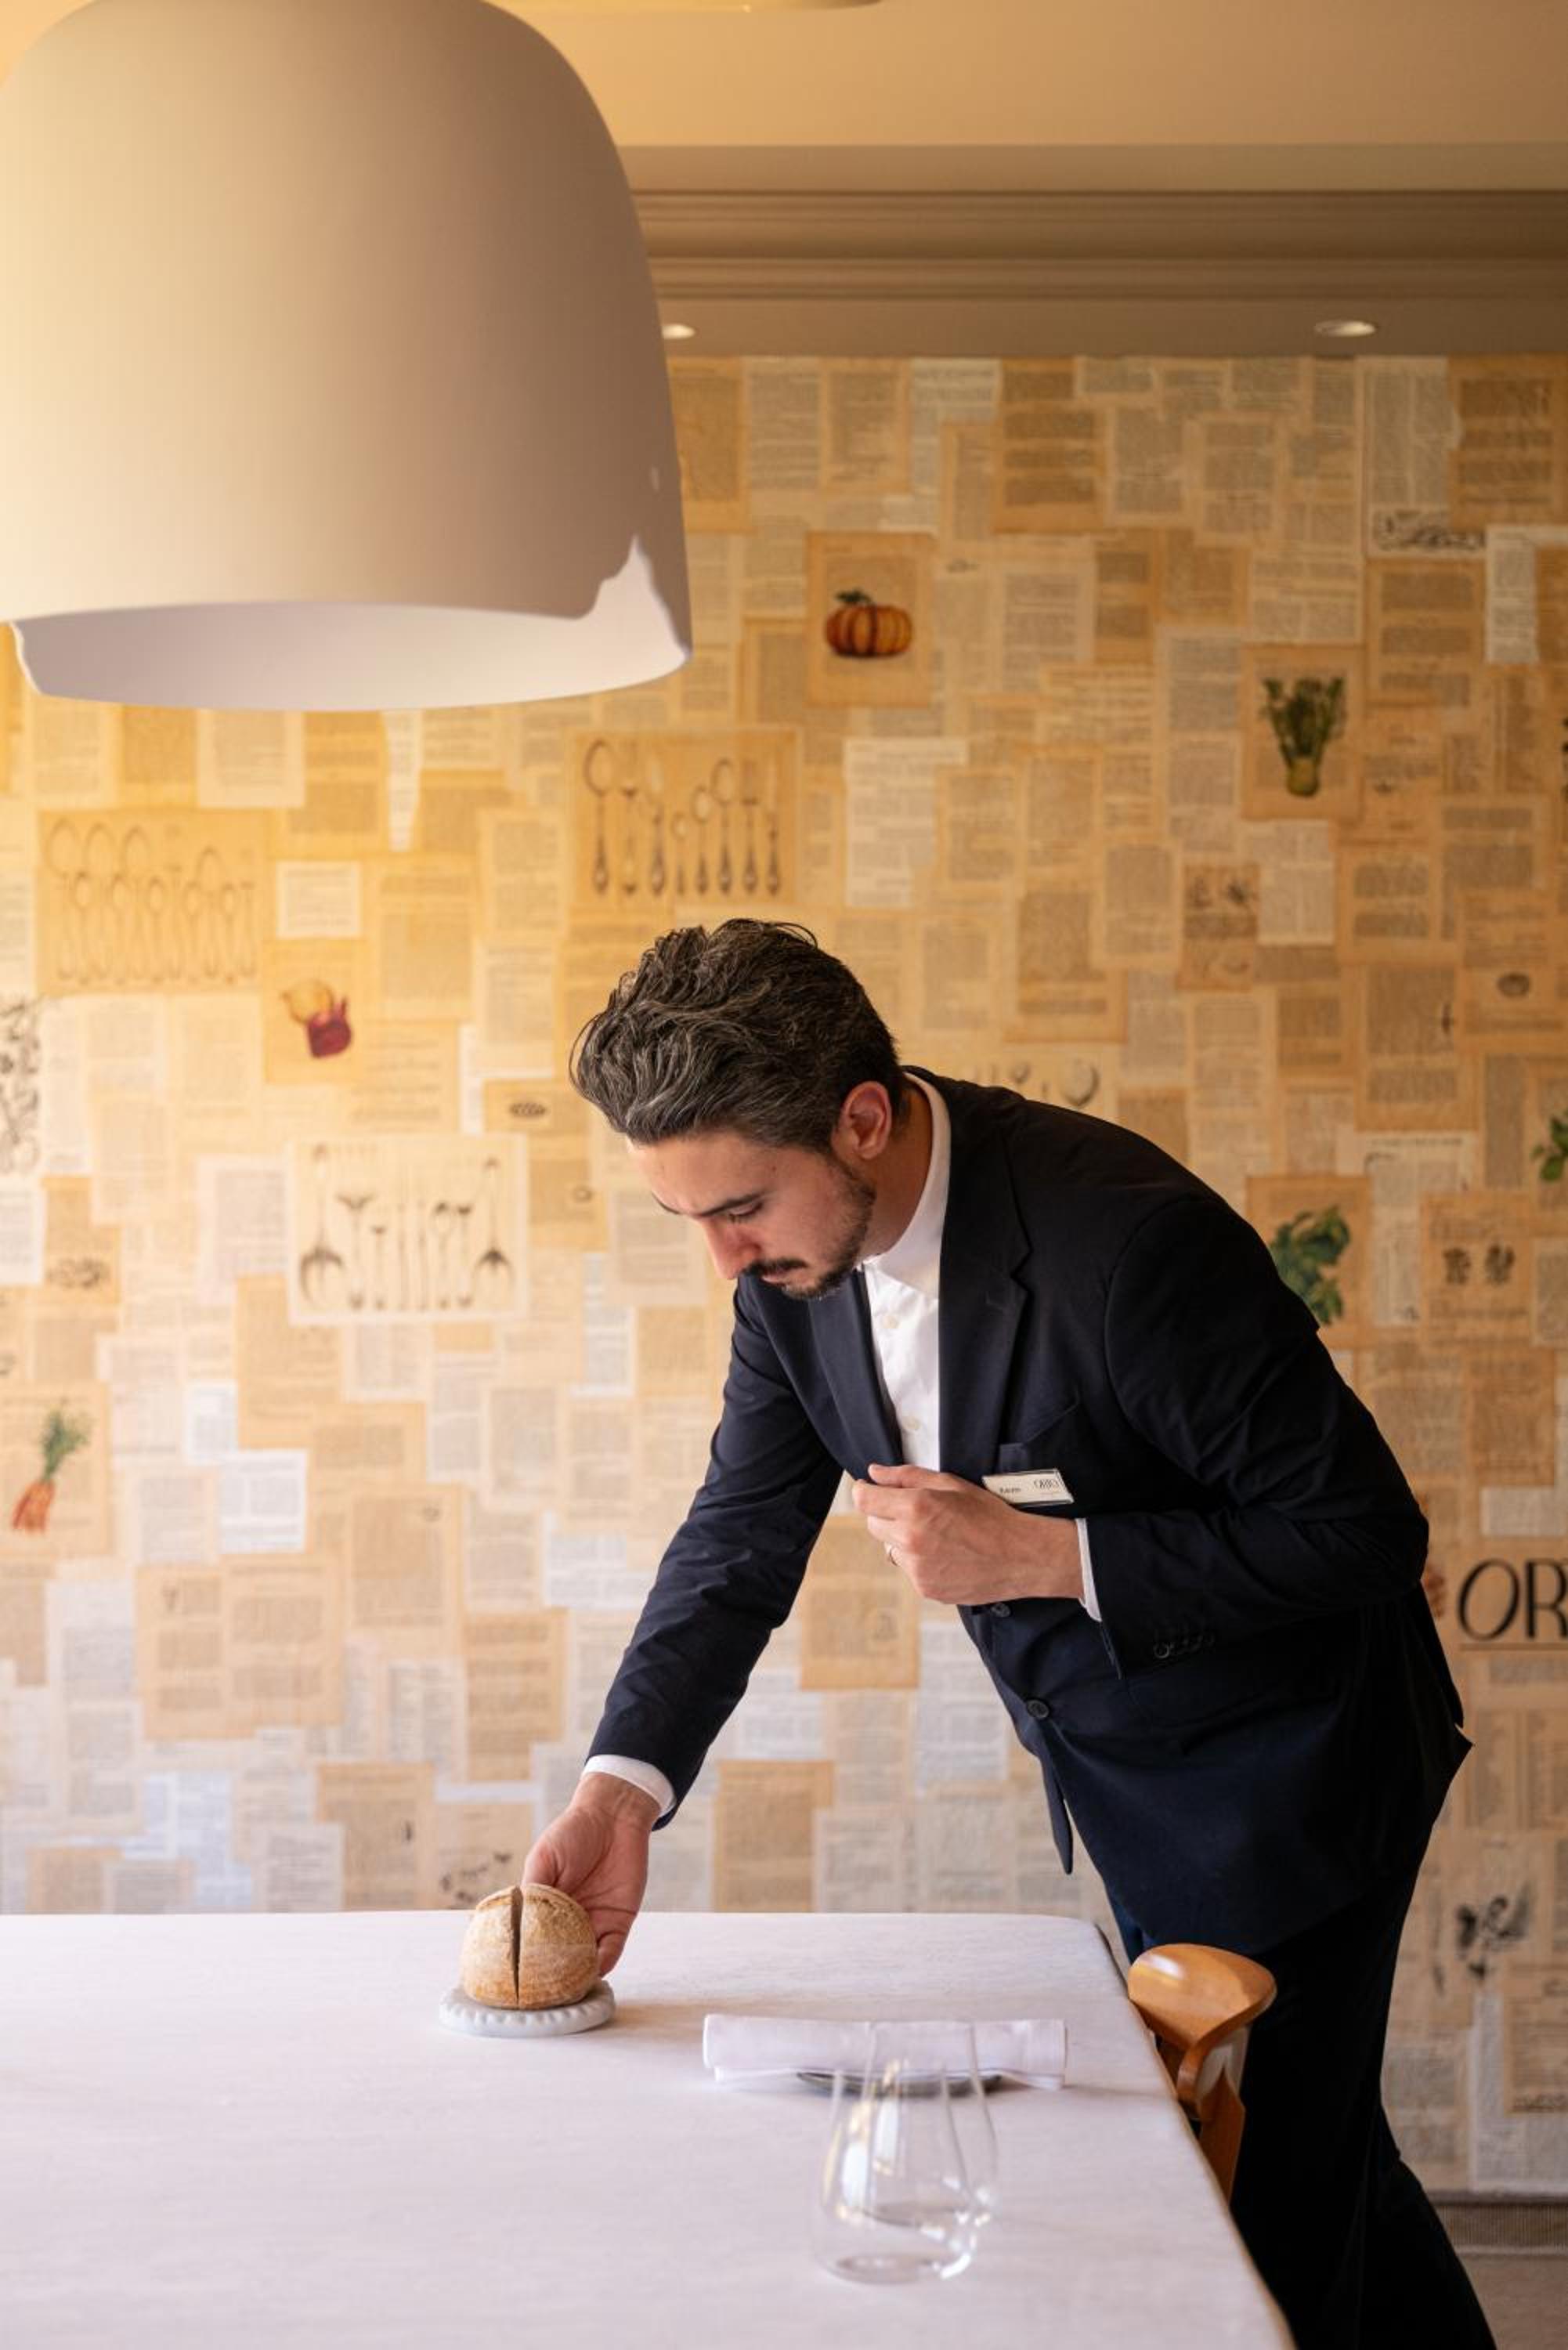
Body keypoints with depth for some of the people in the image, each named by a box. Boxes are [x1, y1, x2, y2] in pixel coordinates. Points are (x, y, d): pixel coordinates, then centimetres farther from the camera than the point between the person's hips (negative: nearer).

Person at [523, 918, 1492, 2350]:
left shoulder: (1128, 1238, -33)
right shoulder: (795, 1257, -10)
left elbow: (1364, 1532, -26)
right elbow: (742, 1537, -5)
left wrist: (1039, 1556, -31)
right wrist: (622, 1790, -18)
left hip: (1281, 1765, -7)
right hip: (1118, 1770, 7)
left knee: (1269, 2197, 1)